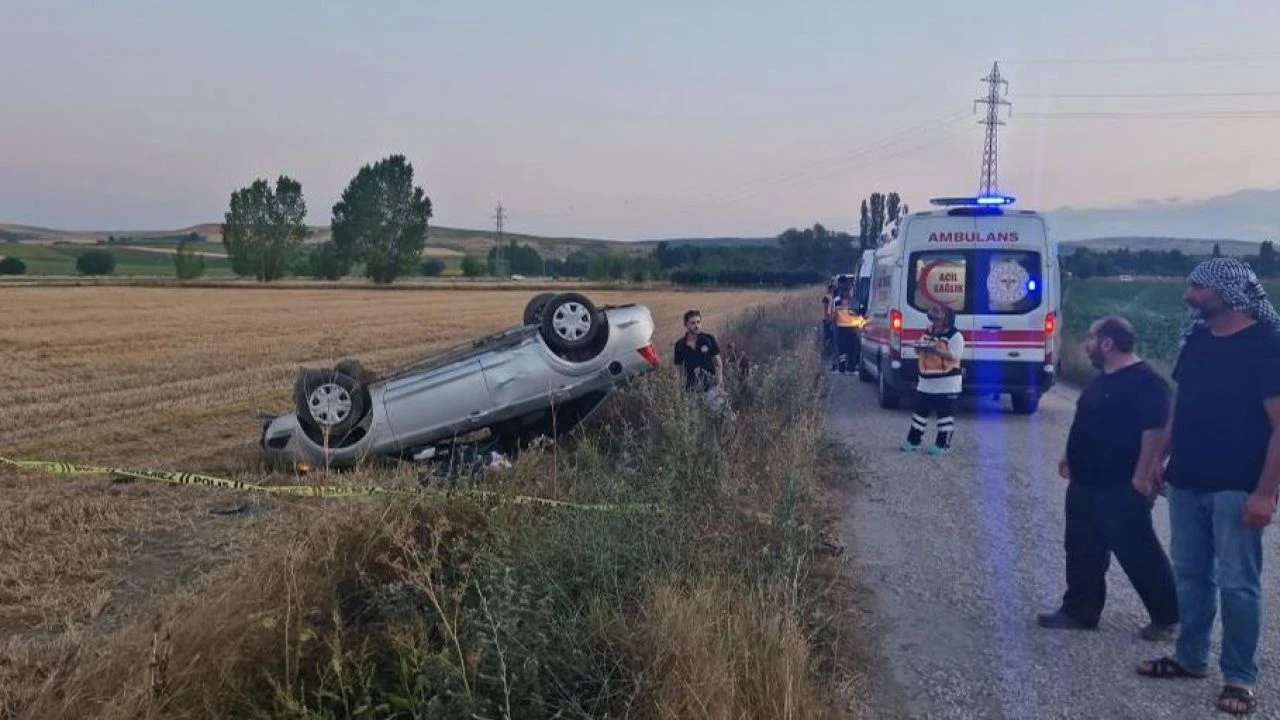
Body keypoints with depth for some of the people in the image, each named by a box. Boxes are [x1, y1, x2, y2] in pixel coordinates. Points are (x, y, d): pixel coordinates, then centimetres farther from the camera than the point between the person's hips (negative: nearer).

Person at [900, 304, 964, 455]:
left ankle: (942, 445, 6)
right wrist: (919, 348, -8)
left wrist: (936, 350, -31)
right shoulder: (927, 333, 10)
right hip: (925, 383, 7)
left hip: (947, 384, -7)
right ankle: (913, 441, 20)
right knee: (920, 411, 11)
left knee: (945, 415, -1)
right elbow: (919, 352, 16)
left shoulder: (955, 336, -11)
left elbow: (955, 356, -22)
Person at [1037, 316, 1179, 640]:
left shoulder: (1145, 382, -19)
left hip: (1121, 489, -10)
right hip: (1085, 485, 10)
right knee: (1083, 552, 14)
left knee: (1139, 554, 2)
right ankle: (1079, 611, 24)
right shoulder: (1104, 378, 12)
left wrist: (1140, 478, -25)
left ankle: (1167, 617, 17)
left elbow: (1155, 432, -23)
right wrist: (1072, 456, 20)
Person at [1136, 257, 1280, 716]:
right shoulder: (1196, 340, 8)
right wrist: (1161, 460, 14)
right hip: (1187, 482, 7)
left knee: (1236, 584, 2)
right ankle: (1190, 658, 29)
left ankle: (1239, 678, 13)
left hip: (1235, 488, -7)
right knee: (1190, 574, 15)